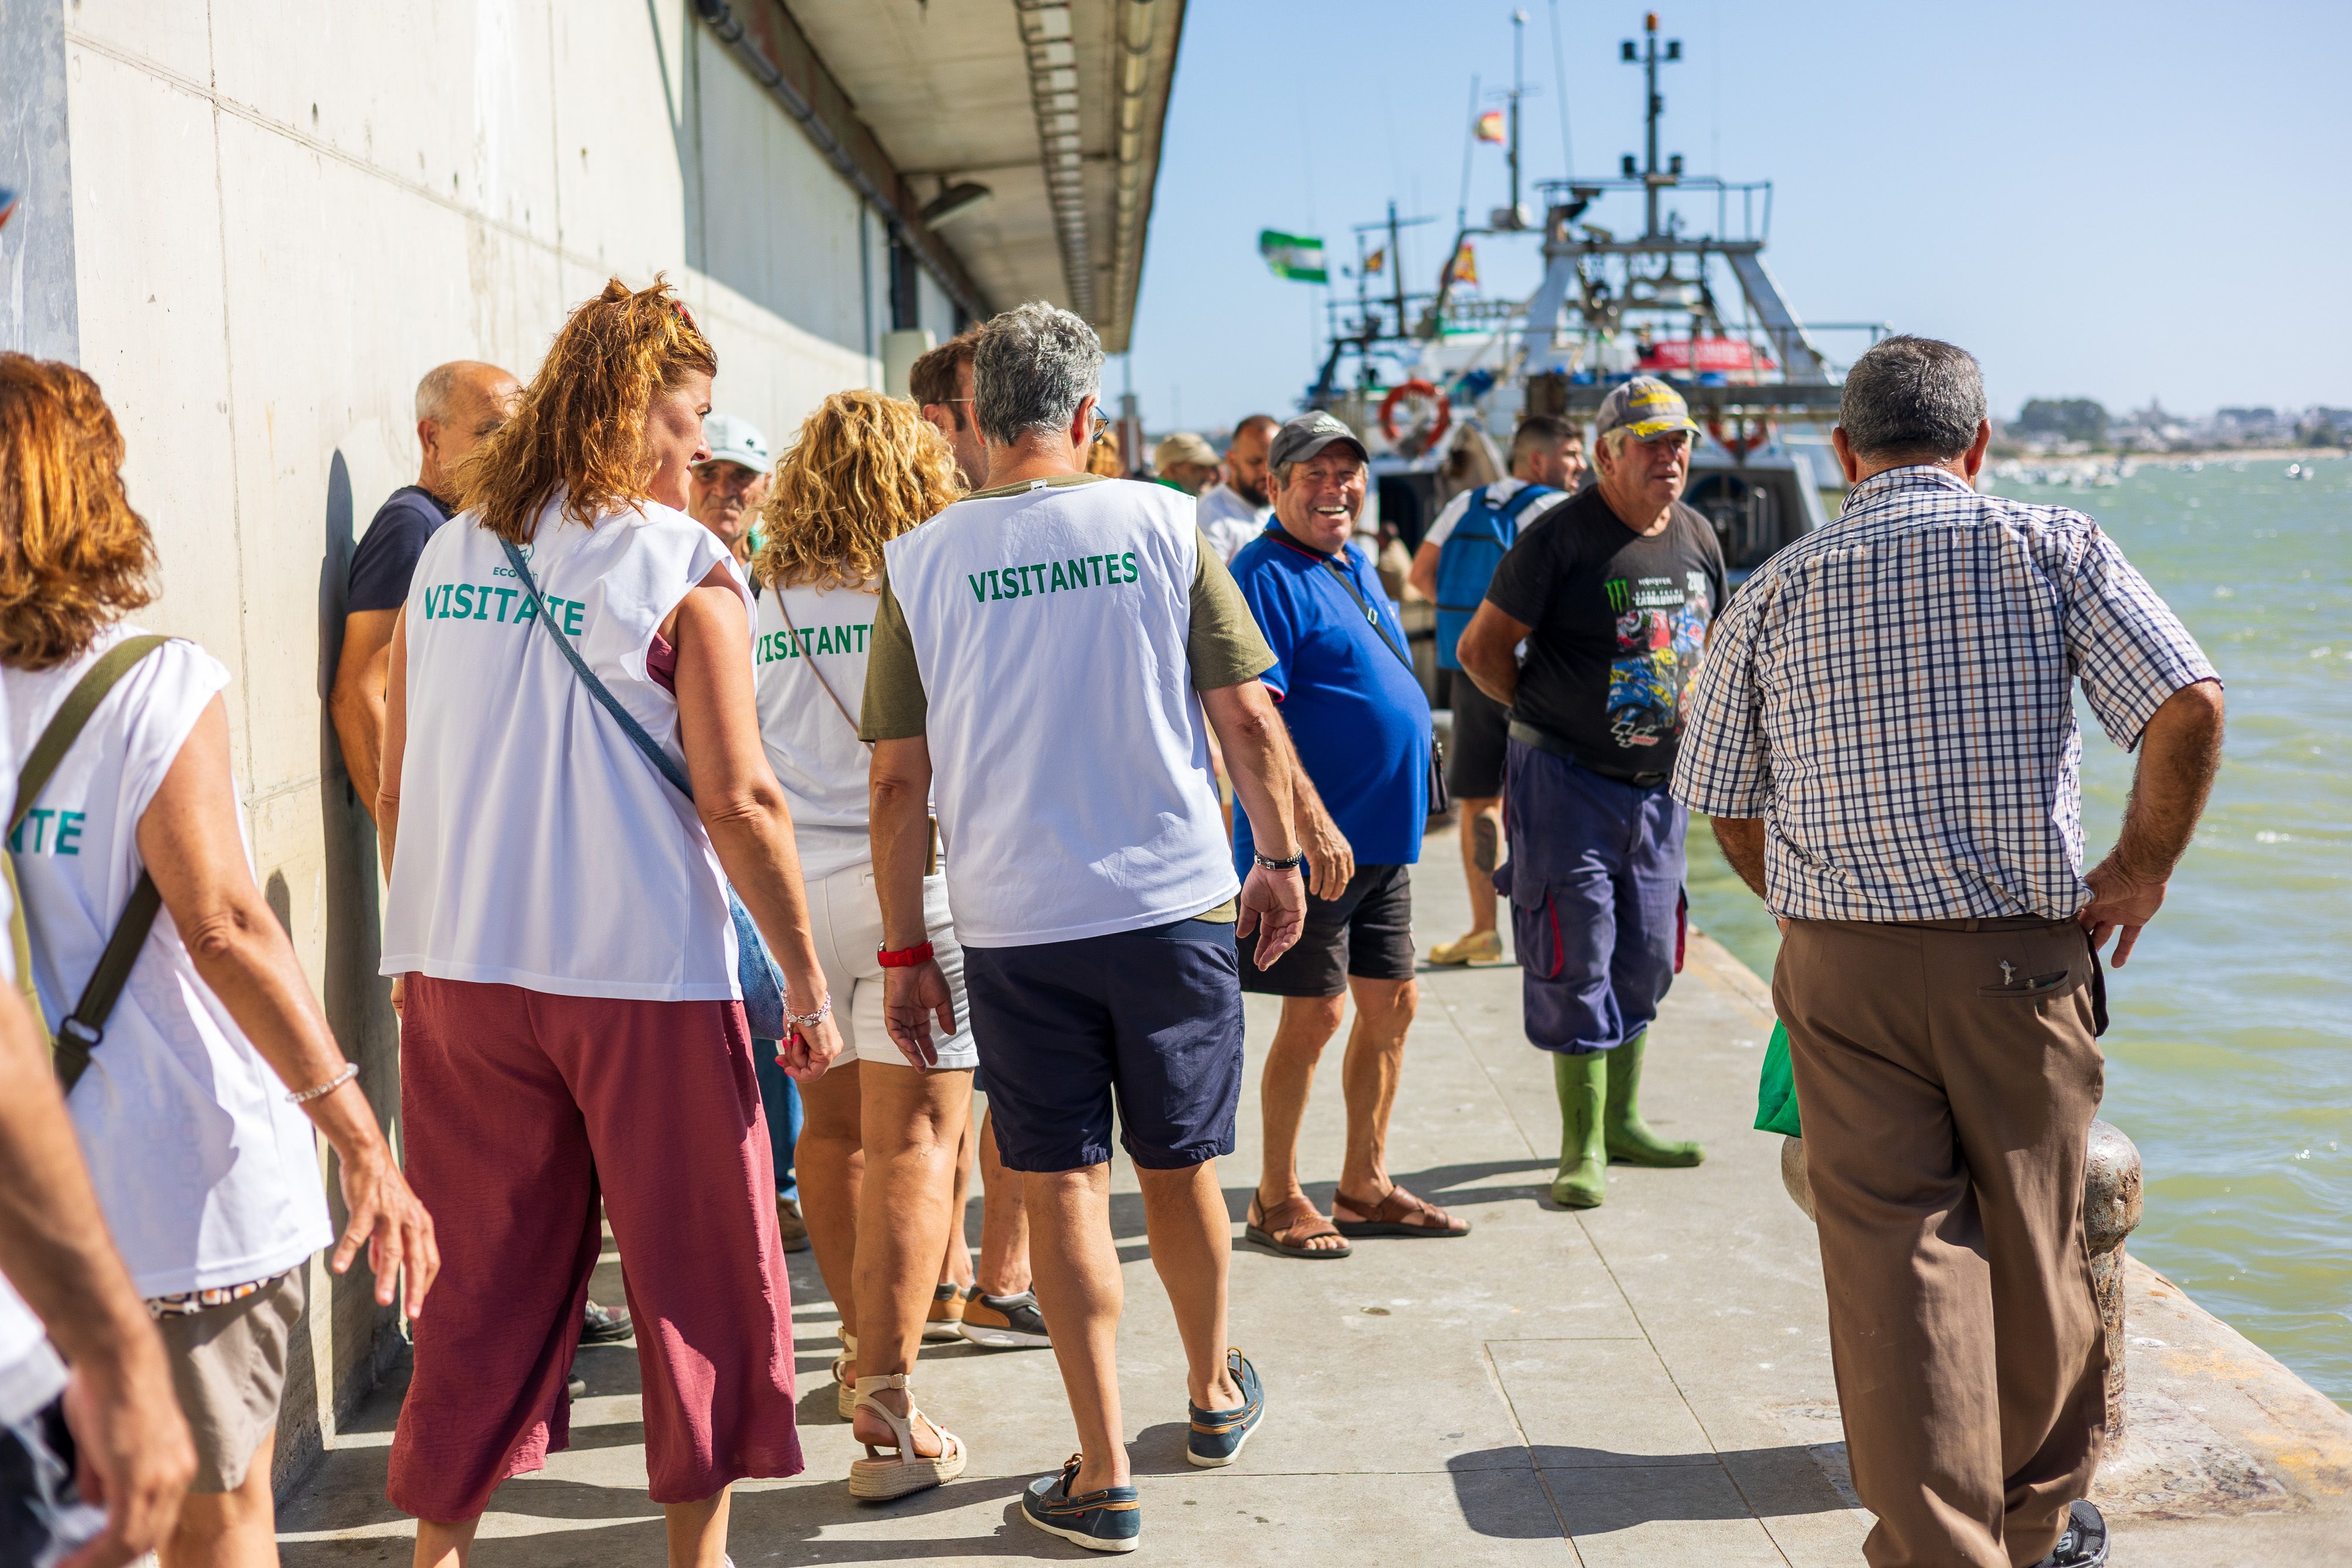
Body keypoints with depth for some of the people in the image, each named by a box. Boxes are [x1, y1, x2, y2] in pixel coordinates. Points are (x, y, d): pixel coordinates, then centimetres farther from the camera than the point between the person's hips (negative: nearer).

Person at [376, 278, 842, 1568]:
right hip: (645, 977, -5)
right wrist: (806, 983, -6)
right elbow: (738, 800, -14)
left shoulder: (446, 557, 6)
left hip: (462, 974, 5)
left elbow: (396, 793, 9)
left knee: (490, 1272, 15)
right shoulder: (687, 569, -9)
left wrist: (421, 954, 19)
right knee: (701, 1273, 11)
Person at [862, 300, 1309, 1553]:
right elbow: (1247, 716, -2)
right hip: (1174, 903, 1)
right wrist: (1279, 857, 11)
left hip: (1015, 923, 0)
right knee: (1179, 1168, 16)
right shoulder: (1161, 524, -3)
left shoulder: (920, 562, -2)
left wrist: (904, 950, 4)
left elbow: (899, 779, -2)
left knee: (1061, 1185, 6)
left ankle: (1102, 1475, 9)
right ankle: (1212, 1395, 37)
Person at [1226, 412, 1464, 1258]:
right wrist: (1312, 822, -27)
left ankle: (1365, 1187, 25)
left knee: (1393, 1003, 12)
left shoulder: (1356, 568, 16)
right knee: (1315, 1013, -3)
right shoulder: (1266, 575, -12)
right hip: (1314, 839, -9)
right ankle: (1277, 1200, 11)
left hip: (1382, 836, 9)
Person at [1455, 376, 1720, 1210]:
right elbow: (1481, 647, -9)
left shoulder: (1698, 538, 7)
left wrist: (1691, 712, 10)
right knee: (1575, 961, -4)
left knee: (1644, 961, 13)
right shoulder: (1561, 537, -14)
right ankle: (1583, 1148, 4)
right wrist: (1549, 716, -2)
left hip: (1657, 782, 7)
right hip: (1566, 780, -6)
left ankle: (1620, 1122, 28)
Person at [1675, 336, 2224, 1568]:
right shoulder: (2052, 549, 0)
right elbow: (2188, 708, -11)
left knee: (1891, 1253, 4)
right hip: (2022, 958, 0)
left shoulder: (1774, 593, 5)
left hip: (1840, 967, 0)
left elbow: (1728, 814, 9)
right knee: (2033, 1242, 15)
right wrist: (2141, 866, 2)